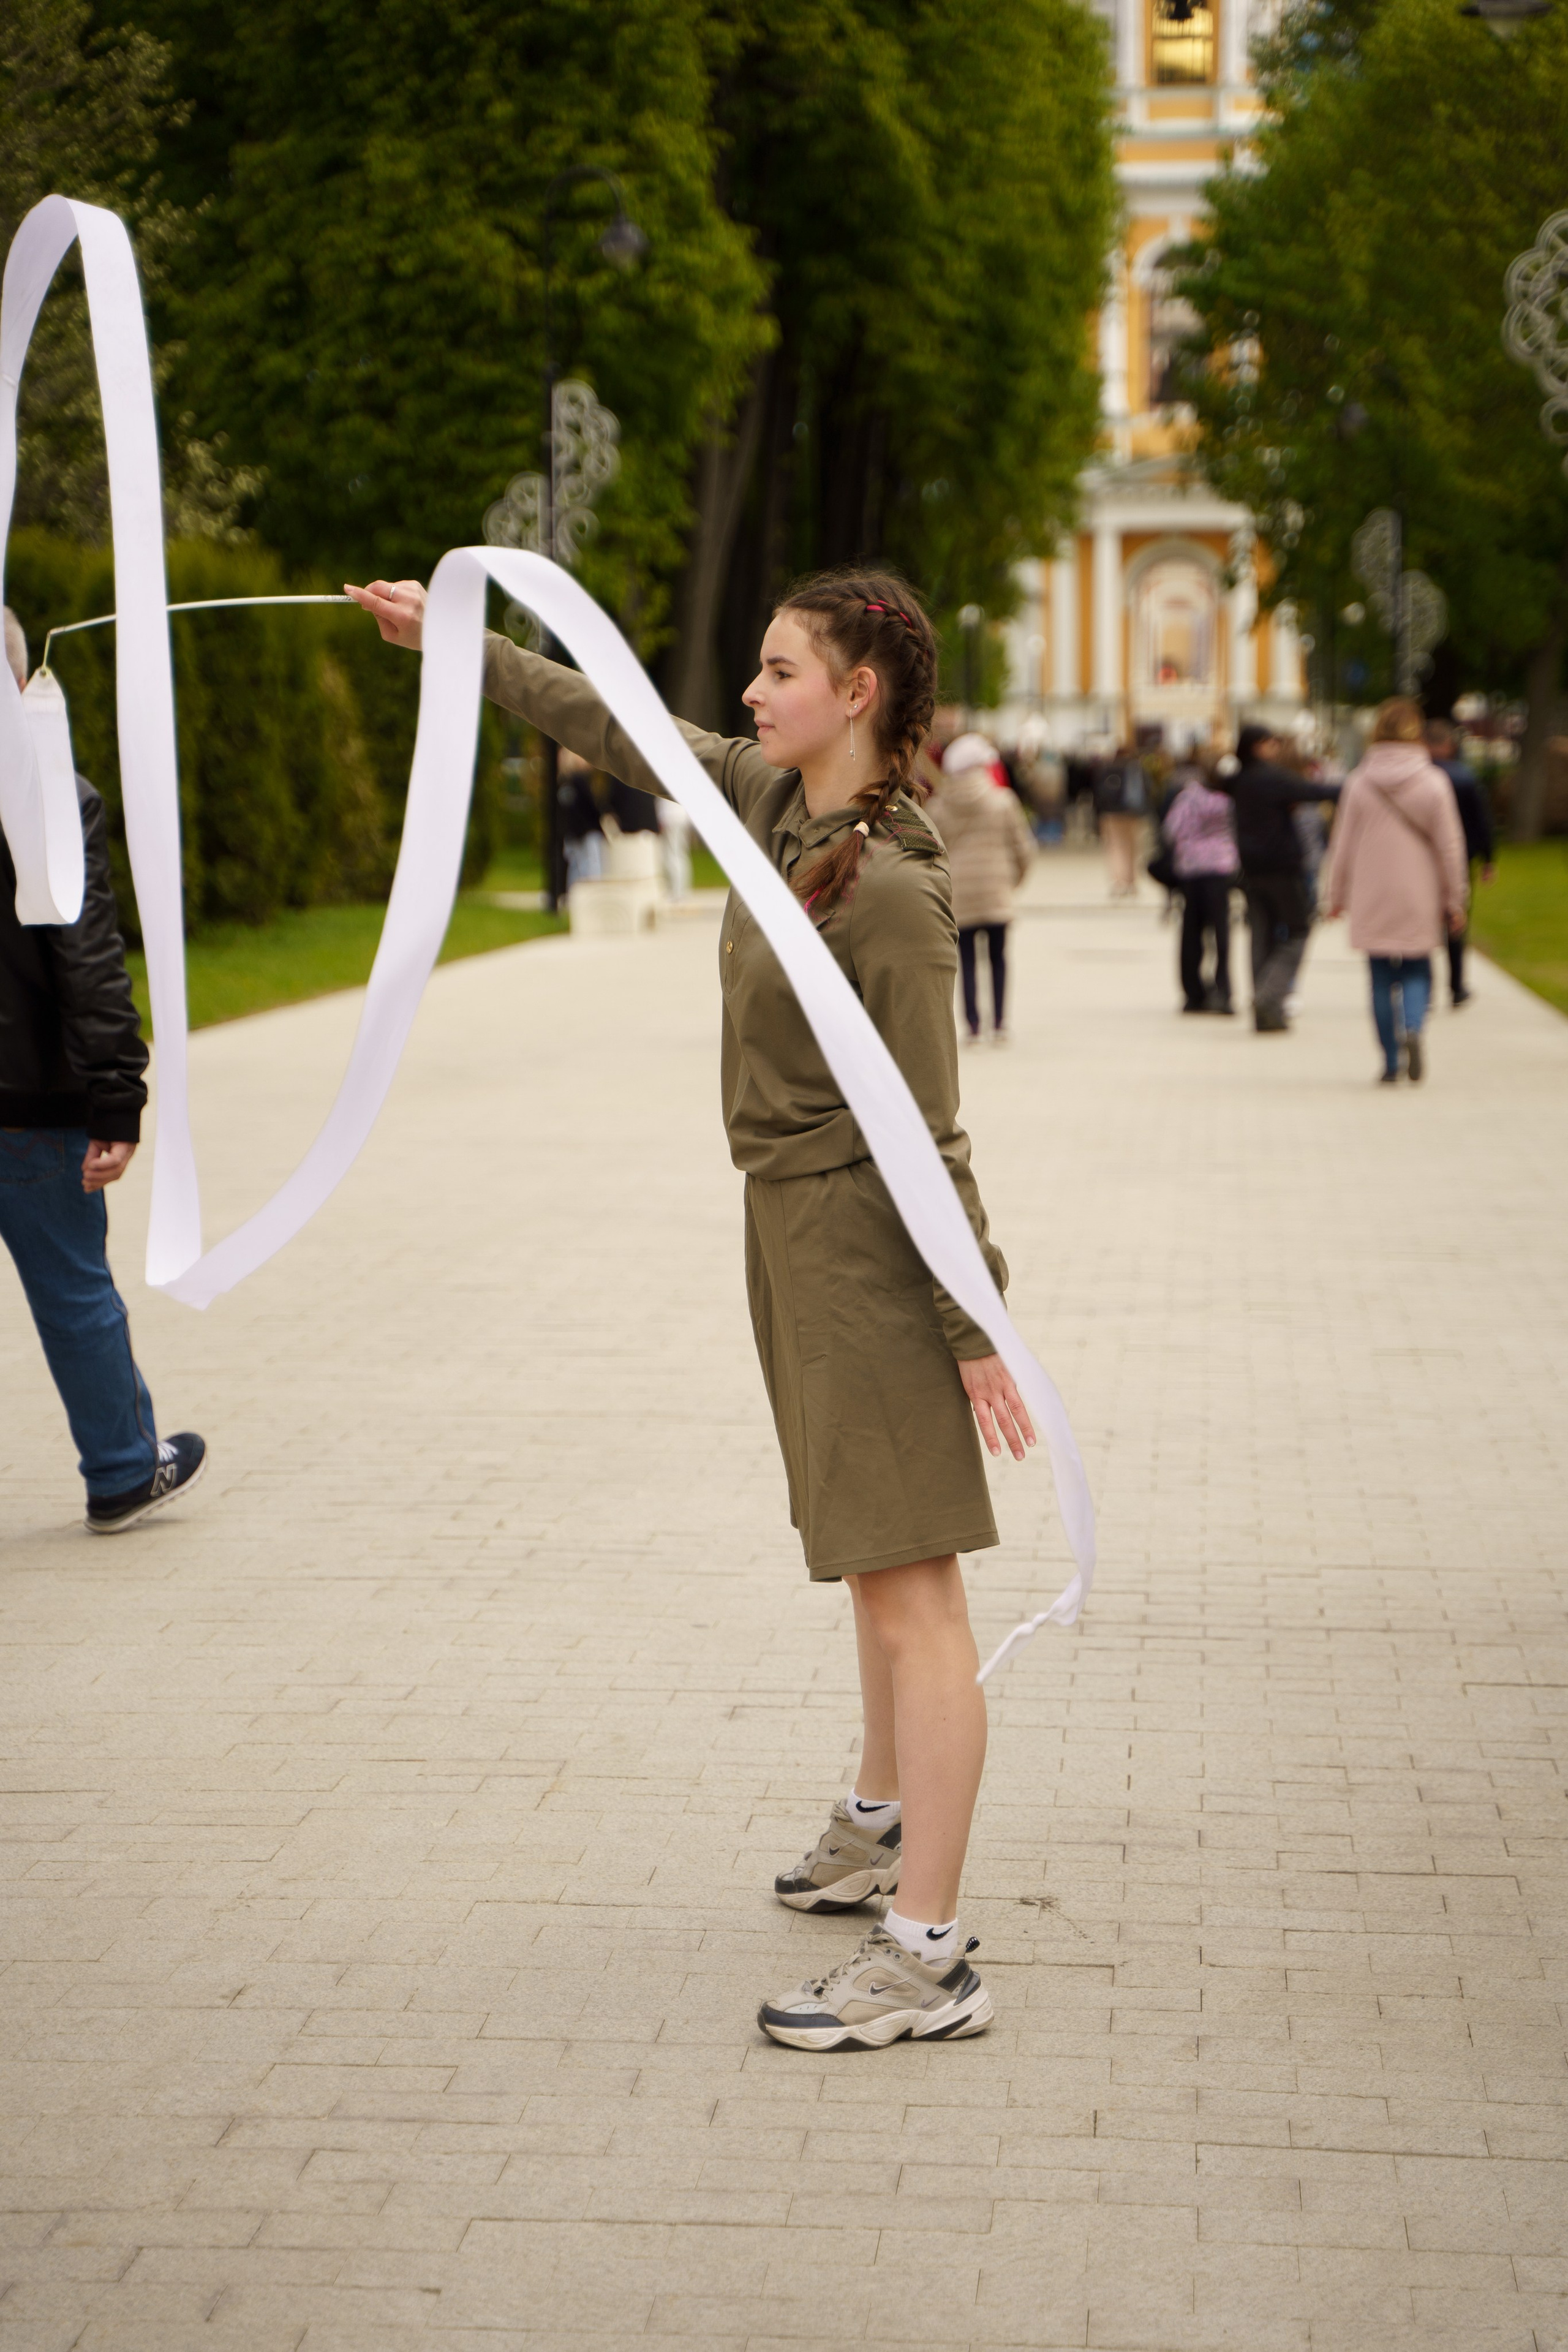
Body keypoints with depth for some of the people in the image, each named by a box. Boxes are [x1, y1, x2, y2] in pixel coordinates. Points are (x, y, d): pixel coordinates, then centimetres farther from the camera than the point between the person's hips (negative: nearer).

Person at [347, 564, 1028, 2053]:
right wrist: (452, 640, 24)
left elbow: (928, 1134, -19)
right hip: (797, 1223, 9)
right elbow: (619, 730, 19)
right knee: (874, 1566, 21)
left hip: (865, 1240, -9)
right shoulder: (771, 796, 5)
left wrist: (975, 1333, -16)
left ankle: (927, 1955, -9)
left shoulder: (893, 894, -20)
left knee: (906, 1582, -10)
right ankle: (884, 1824, 37)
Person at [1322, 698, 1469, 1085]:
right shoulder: (1434, 783, -5)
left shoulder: (1358, 783, -4)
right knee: (1417, 972, 11)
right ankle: (1413, 1028, -17)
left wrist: (1335, 895, 12)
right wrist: (1455, 900, 7)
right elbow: (1450, 846, -1)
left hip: (1371, 903, 0)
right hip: (1419, 902, 0)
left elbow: (1342, 845, 1)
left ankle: (1390, 1063, 7)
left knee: (1382, 980, 9)